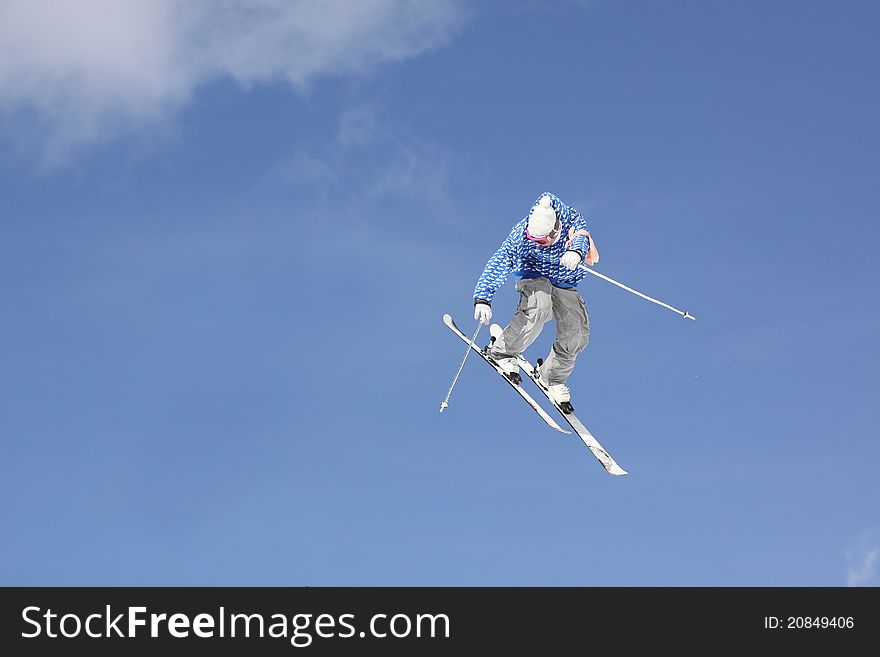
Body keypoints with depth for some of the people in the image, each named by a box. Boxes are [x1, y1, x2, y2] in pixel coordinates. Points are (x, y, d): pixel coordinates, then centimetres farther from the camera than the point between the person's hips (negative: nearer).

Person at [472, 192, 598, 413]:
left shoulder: (570, 219, -25)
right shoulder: (521, 235, -28)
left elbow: (580, 235, -43)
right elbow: (497, 265, -29)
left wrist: (576, 251, -67)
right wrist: (482, 298, -39)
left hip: (565, 284, 3)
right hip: (535, 276, -3)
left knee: (577, 335, -8)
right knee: (538, 309, -36)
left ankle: (553, 376, 19)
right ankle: (502, 352, -16)